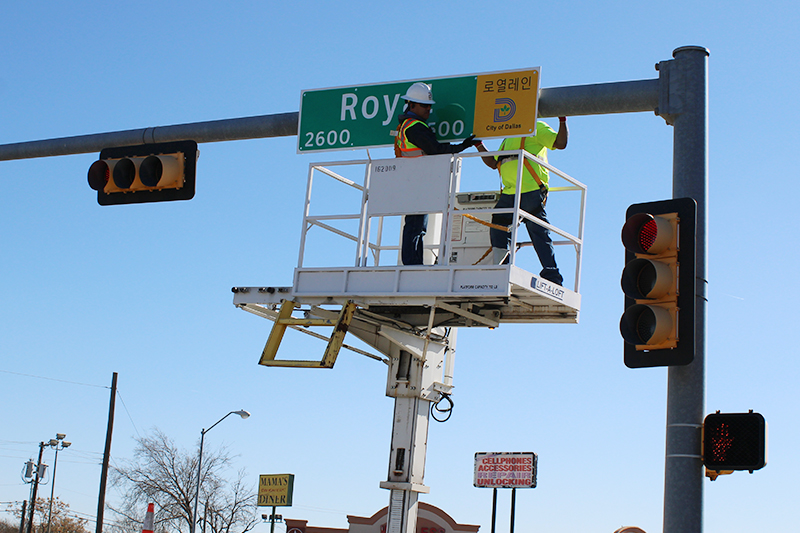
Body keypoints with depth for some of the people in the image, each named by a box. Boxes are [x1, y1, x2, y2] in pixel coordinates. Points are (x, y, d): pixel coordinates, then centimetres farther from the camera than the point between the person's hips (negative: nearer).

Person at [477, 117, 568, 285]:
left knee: (539, 233, -11)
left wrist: (562, 120, -12)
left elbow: (560, 143, -4)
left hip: (532, 191, -8)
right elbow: (493, 163, 32)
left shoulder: (536, 128, 7)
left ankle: (552, 276, -10)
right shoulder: (508, 139, 30)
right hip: (509, 194, 8)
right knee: (497, 228, 3)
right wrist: (479, 146, 27)